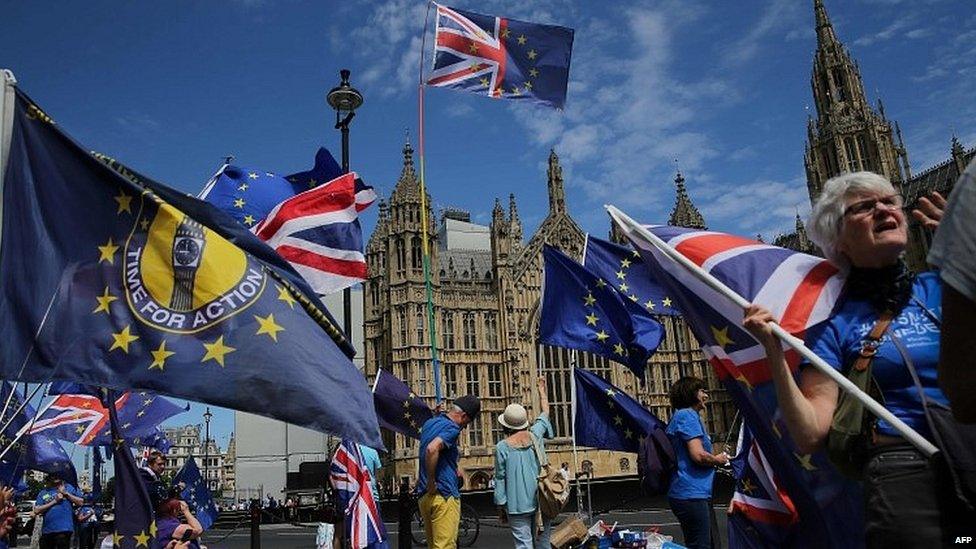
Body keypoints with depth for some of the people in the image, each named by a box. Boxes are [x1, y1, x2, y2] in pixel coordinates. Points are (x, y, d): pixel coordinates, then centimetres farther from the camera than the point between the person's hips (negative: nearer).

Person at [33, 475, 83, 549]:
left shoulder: (67, 487, 8)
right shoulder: (43, 493, 12)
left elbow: (81, 502, 3)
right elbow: (36, 511, 1)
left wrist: (66, 493, -6)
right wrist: (54, 501, -7)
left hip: (63, 530, -3)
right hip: (47, 531, 3)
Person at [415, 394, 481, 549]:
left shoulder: (429, 422, 15)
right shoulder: (452, 428, -14)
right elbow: (432, 449, -32)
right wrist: (432, 483, -22)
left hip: (424, 496, 9)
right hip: (444, 496, -9)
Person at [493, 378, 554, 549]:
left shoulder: (502, 447, -6)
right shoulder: (535, 435, 2)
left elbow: (500, 479, -3)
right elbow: (545, 413, 21)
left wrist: (501, 508, 6)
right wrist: (542, 389, 36)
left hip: (518, 505, -4)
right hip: (542, 501, 4)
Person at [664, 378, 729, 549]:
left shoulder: (680, 416, 20)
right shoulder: (688, 415, -12)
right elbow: (699, 455, -22)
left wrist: (715, 459, 18)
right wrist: (718, 460, -3)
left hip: (689, 494, 11)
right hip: (691, 495, -11)